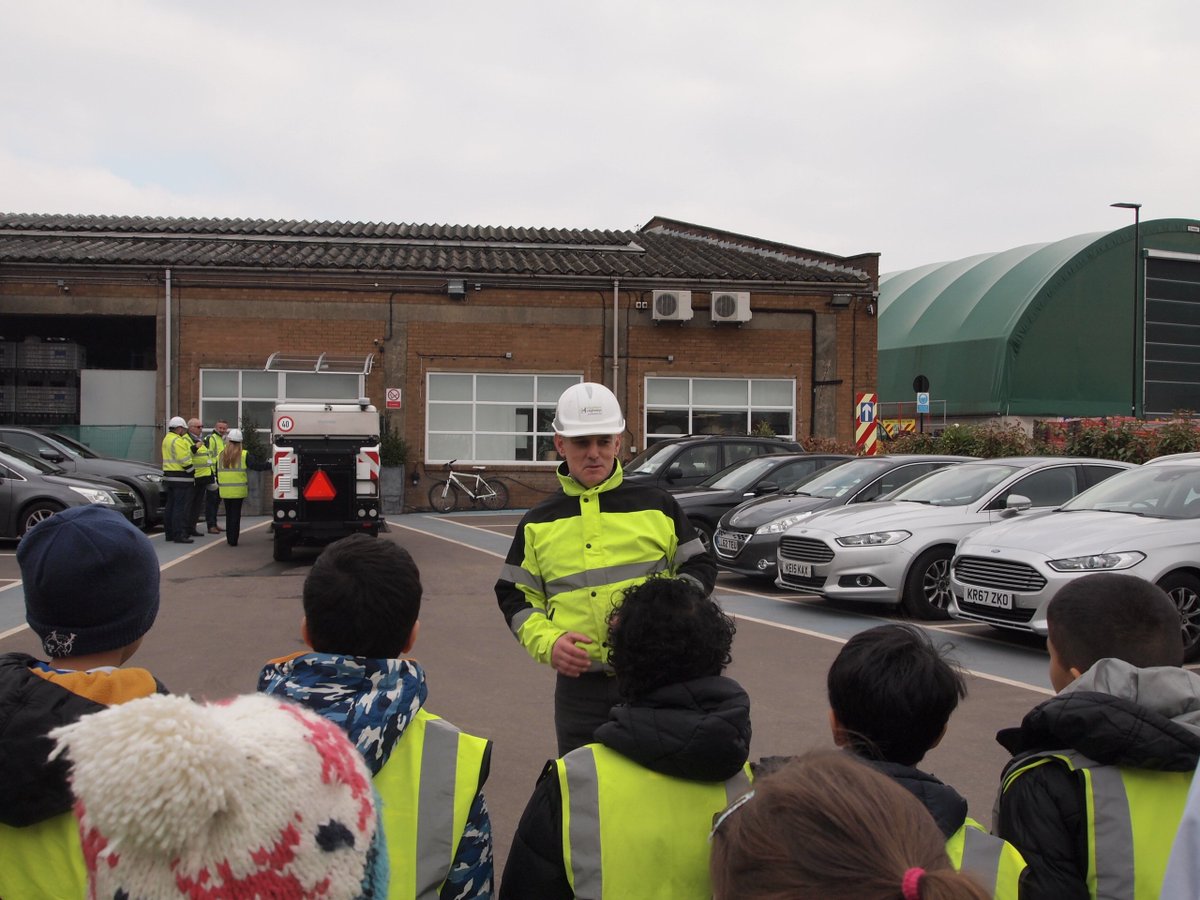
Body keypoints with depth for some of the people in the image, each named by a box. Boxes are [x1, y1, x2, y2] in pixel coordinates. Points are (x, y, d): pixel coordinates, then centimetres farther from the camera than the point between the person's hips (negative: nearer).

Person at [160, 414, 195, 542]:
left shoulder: (167, 439, 17)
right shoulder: (178, 441, -16)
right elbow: (185, 460, -20)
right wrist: (193, 473, -11)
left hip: (169, 476, 11)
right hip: (181, 478, -10)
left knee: (171, 506, 15)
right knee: (181, 507, -8)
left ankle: (170, 533, 21)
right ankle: (179, 535, -10)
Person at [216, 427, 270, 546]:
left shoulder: (221, 455, 5)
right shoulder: (244, 455, -8)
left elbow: (217, 472, 12)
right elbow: (257, 466, -8)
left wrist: (218, 484, 24)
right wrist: (270, 465, 1)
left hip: (225, 490, 3)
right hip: (238, 490, -3)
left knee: (228, 514, 15)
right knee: (236, 515, 2)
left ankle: (229, 538, 20)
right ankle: (233, 540, 1)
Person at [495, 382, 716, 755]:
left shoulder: (657, 505, 5)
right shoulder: (538, 523, 8)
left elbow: (701, 568, 10)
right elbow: (515, 596, 12)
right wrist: (547, 641, -6)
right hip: (579, 685, 1)